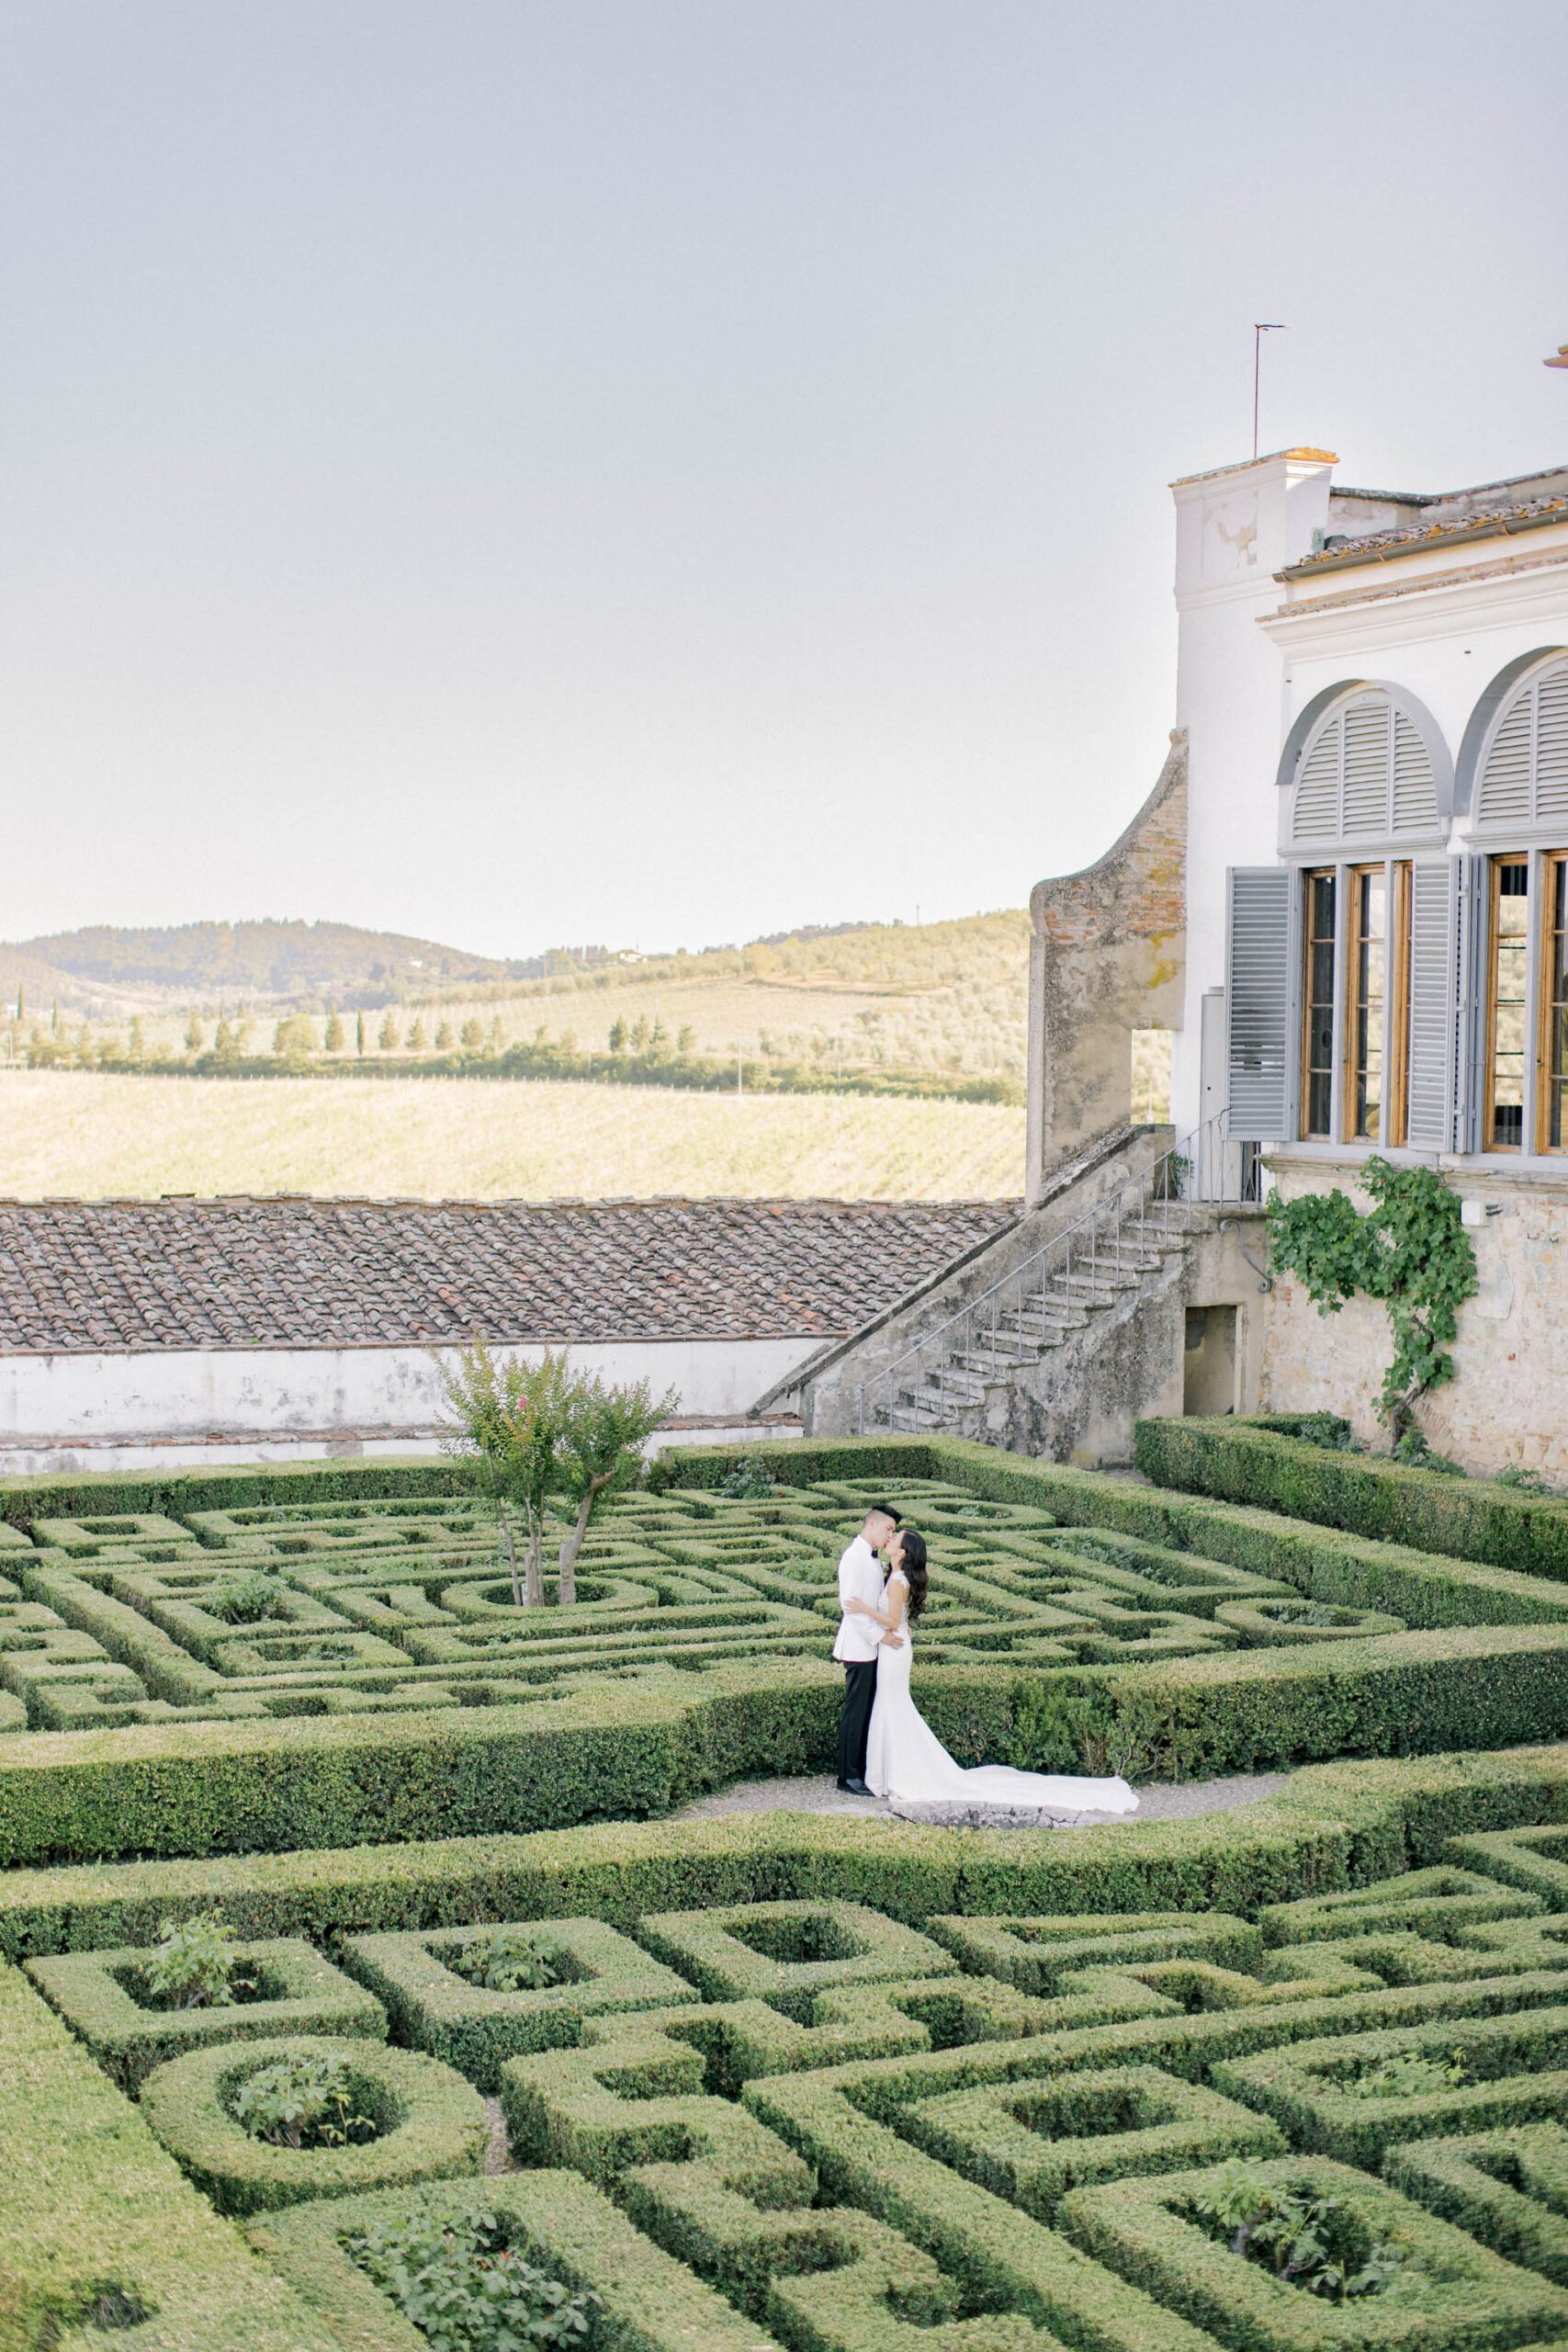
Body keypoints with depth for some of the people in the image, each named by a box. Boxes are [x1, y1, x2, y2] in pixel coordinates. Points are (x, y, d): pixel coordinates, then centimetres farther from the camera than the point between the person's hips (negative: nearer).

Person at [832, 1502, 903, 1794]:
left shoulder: (871, 1558, 14)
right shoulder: (855, 1557, -16)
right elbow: (850, 1604, -22)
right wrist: (879, 1635, -20)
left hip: (871, 1647, 9)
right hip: (859, 1648, -9)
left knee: (868, 1712, 14)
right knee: (855, 1712, -3)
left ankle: (862, 1771, 21)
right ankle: (848, 1776, 4)